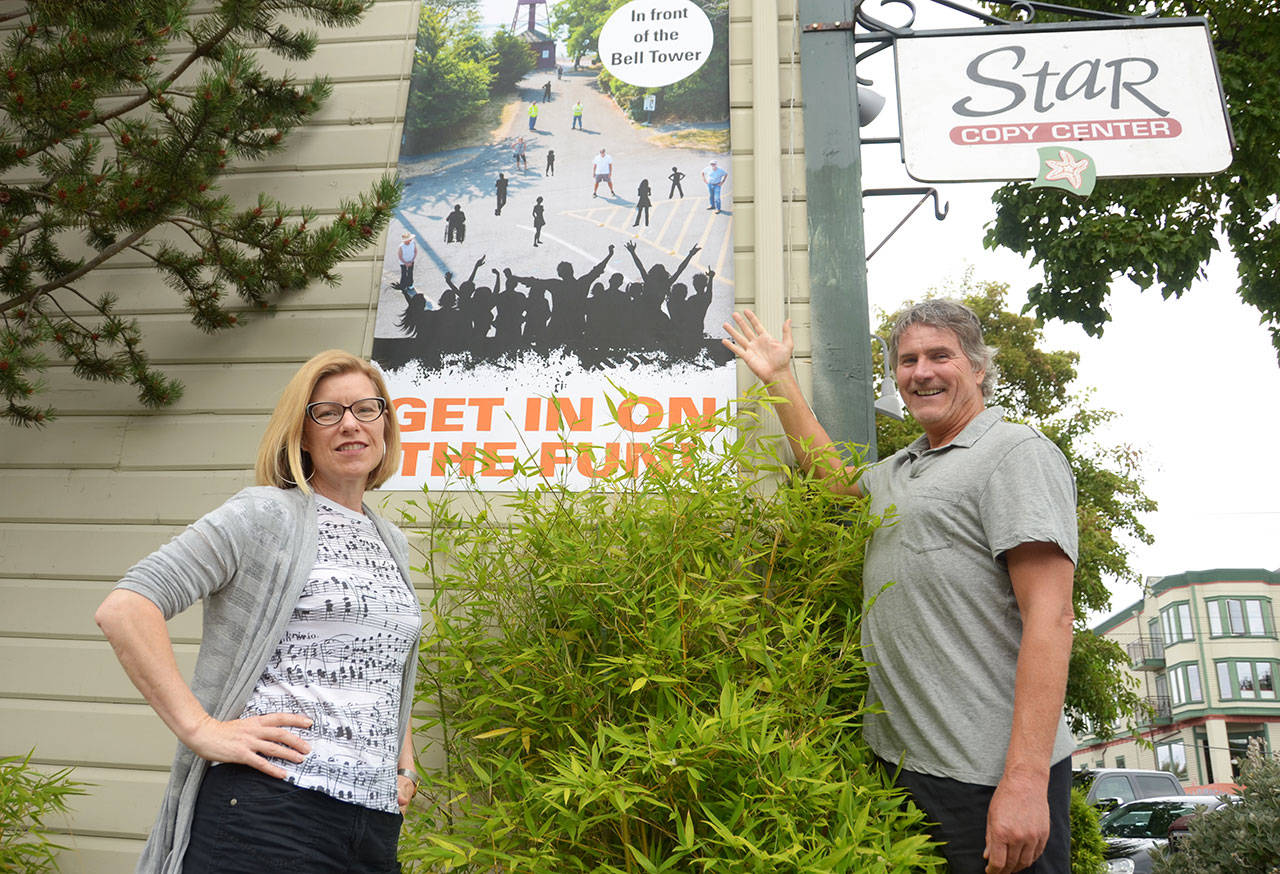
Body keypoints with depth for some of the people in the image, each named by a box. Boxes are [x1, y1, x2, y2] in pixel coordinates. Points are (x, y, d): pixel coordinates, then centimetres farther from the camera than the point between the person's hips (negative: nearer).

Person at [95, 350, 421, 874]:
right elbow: (123, 609, -13)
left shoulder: (393, 544, 16)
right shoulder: (266, 514, -4)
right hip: (266, 810, -6)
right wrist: (200, 728, -18)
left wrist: (405, 765, 14)